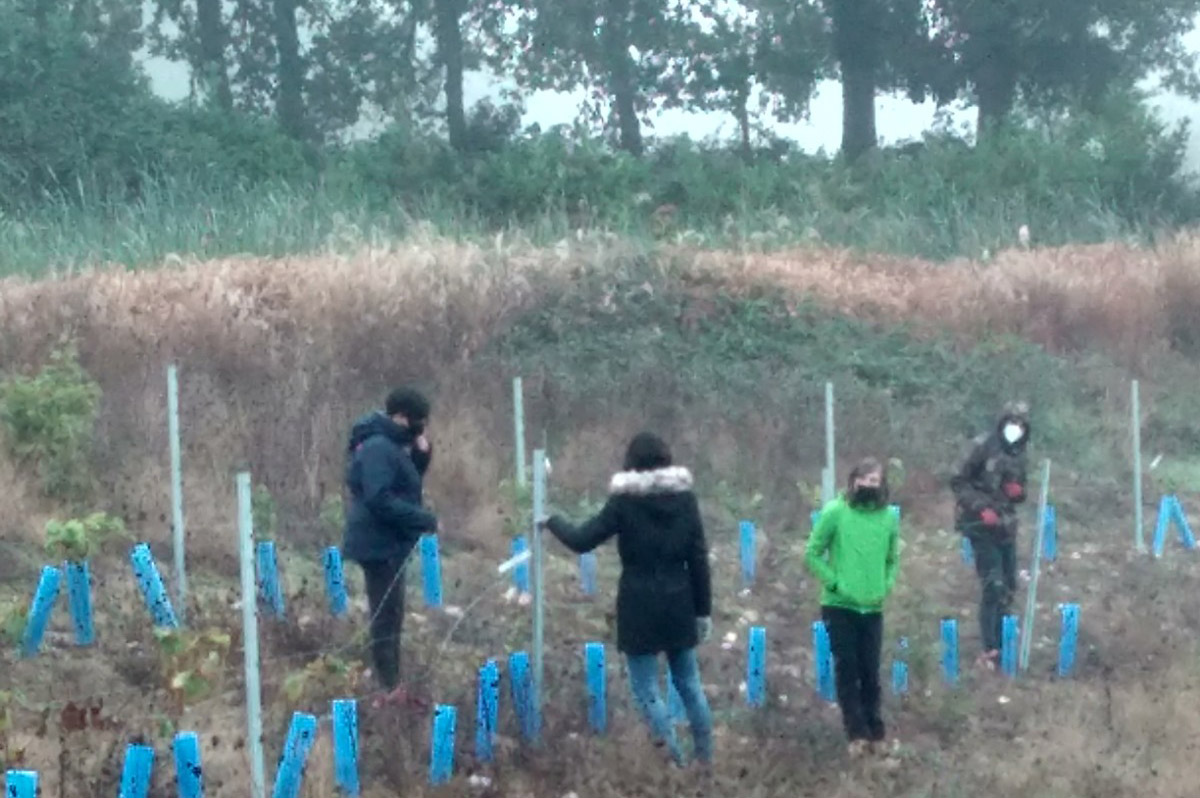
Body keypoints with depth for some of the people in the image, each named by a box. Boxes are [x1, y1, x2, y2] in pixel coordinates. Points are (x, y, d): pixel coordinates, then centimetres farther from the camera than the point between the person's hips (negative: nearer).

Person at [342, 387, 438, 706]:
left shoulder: (390, 444, 12)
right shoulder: (378, 447, -20)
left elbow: (405, 484, 16)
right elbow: (380, 500, -28)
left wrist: (422, 454, 0)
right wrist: (425, 520, -23)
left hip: (389, 543, 11)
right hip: (380, 545, -11)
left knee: (390, 615, 17)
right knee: (386, 618, -5)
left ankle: (391, 685, 25)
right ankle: (390, 690, 0)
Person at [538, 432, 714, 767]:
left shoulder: (624, 501, -9)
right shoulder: (685, 498, 0)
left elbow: (581, 541, -6)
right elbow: (699, 559, 2)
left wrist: (552, 522, 13)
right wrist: (704, 610, 9)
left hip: (639, 607, -4)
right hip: (678, 604, 4)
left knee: (647, 688, 2)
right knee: (689, 682, 16)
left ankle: (676, 763, -3)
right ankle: (706, 759, 20)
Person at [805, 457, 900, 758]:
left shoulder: (889, 517, 2)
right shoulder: (835, 512, -9)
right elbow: (812, 554, -4)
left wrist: (887, 585, -1)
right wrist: (834, 582, -12)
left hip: (873, 608, 3)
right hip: (839, 606, -3)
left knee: (870, 671, 7)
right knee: (846, 669, -2)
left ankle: (874, 729, 19)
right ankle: (857, 733, 2)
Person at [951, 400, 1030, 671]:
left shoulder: (1019, 454, 10)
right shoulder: (985, 446, -10)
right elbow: (959, 483, -11)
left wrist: (1019, 491, -4)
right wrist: (981, 508, -20)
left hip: (1006, 525, 7)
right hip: (982, 525, -7)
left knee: (1008, 587, 11)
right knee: (994, 585, -12)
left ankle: (999, 643, 23)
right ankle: (989, 651, -9)